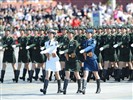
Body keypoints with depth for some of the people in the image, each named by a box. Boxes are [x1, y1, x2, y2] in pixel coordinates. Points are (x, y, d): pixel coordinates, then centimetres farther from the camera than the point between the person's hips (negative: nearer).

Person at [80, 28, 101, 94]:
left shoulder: (93, 41, -4)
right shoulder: (85, 41, 12)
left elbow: (91, 47, -22)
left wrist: (84, 50, -37)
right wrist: (86, 54, -4)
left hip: (93, 59, -4)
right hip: (86, 60, 4)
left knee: (96, 74, 7)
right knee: (85, 74, -11)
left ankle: (98, 88, 22)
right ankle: (83, 89, -20)